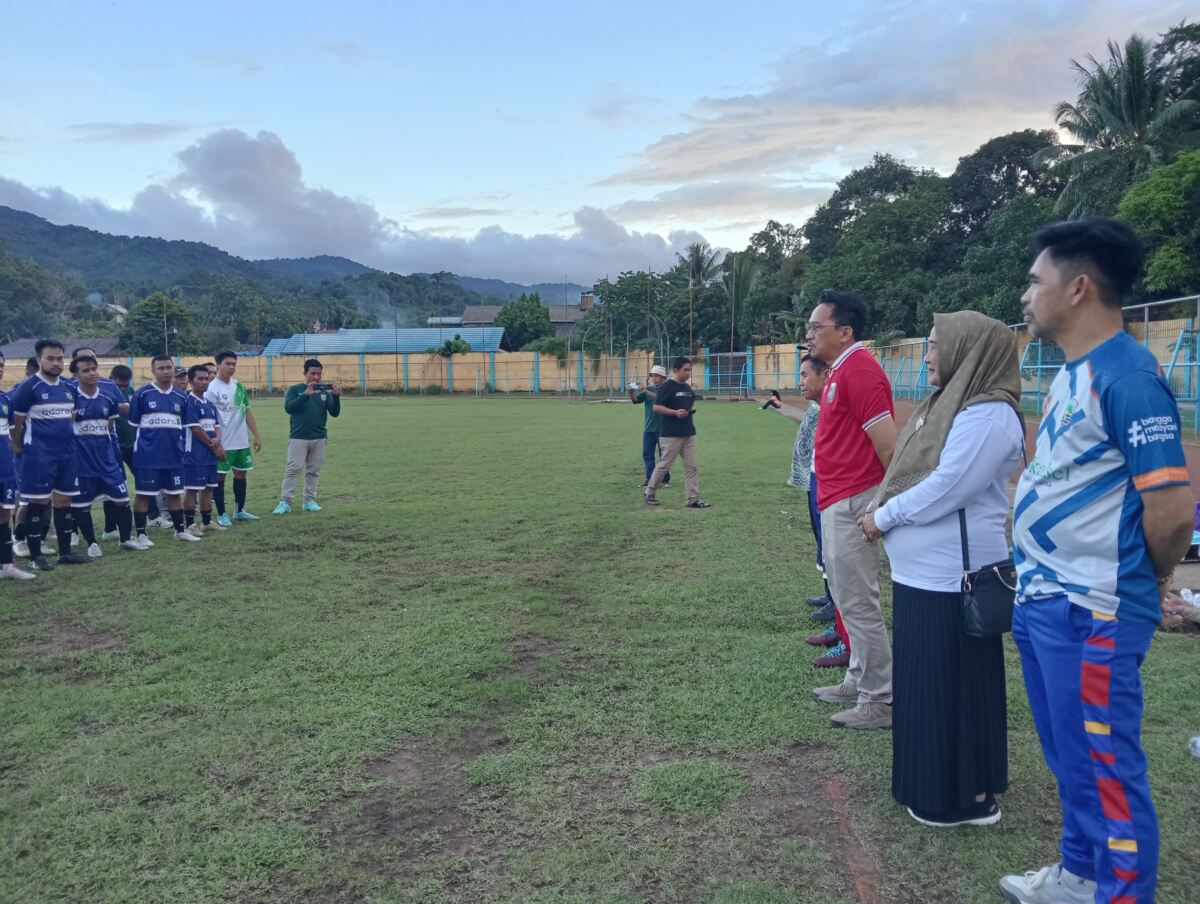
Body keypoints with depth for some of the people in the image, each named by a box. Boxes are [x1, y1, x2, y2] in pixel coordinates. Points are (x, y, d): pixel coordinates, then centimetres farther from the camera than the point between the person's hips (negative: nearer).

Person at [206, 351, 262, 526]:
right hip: (223, 443, -7)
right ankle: (221, 514, 10)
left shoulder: (239, 386, 10)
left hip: (242, 442, 7)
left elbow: (247, 412, 14)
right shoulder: (211, 389, -11)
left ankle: (240, 511, 24)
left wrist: (256, 436, 11)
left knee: (241, 474, 13)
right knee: (220, 477, 2)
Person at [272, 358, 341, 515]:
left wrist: (336, 396, -17)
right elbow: (288, 408, -14)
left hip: (319, 439, 3)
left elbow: (335, 413, 0)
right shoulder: (295, 389, 1)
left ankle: (310, 501, 15)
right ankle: (285, 502, -5)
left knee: (313, 471, 7)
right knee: (293, 469, -6)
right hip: (298, 438, -3)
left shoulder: (325, 392, 7)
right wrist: (306, 394, -25)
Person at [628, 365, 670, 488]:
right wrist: (632, 392, -20)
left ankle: (665, 479, 7)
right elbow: (635, 400, 0)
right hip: (648, 427, 5)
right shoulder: (648, 389, 9)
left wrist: (647, 391, -36)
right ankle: (650, 477, 13)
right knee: (647, 454, 6)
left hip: (662, 428, -5)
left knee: (663, 455, 1)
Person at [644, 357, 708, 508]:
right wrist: (675, 412, -22)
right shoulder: (666, 387, -10)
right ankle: (649, 493, 17)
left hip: (689, 433, 7)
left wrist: (690, 412, 7)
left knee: (692, 466, 3)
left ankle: (693, 499, 6)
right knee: (664, 465, 1)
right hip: (671, 434, -7)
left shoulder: (687, 388, 14)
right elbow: (656, 407, -13)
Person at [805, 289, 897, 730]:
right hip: (836, 502, 11)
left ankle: (880, 700, 6)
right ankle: (859, 681, 30)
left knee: (858, 603, -4)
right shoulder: (840, 371, 15)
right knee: (847, 599, 18)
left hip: (851, 504, -11)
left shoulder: (859, 370, -17)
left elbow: (888, 445, -20)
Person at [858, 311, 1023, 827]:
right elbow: (913, 473, 15)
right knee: (926, 681, 18)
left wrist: (885, 517, -12)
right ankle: (936, 782, 32)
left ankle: (966, 797, 15)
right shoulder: (949, 402, 13)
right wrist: (887, 518, 1)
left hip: (951, 576, -10)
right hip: (923, 570, 10)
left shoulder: (987, 415, -18)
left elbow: (945, 489, -23)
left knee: (953, 685, 1)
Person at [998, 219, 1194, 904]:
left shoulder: (1127, 376, -19)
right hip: (1044, 601, 10)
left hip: (1091, 614, -10)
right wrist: (1043, 580, 13)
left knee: (1106, 769, 4)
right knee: (1071, 760, 22)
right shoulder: (1074, 372, 12)